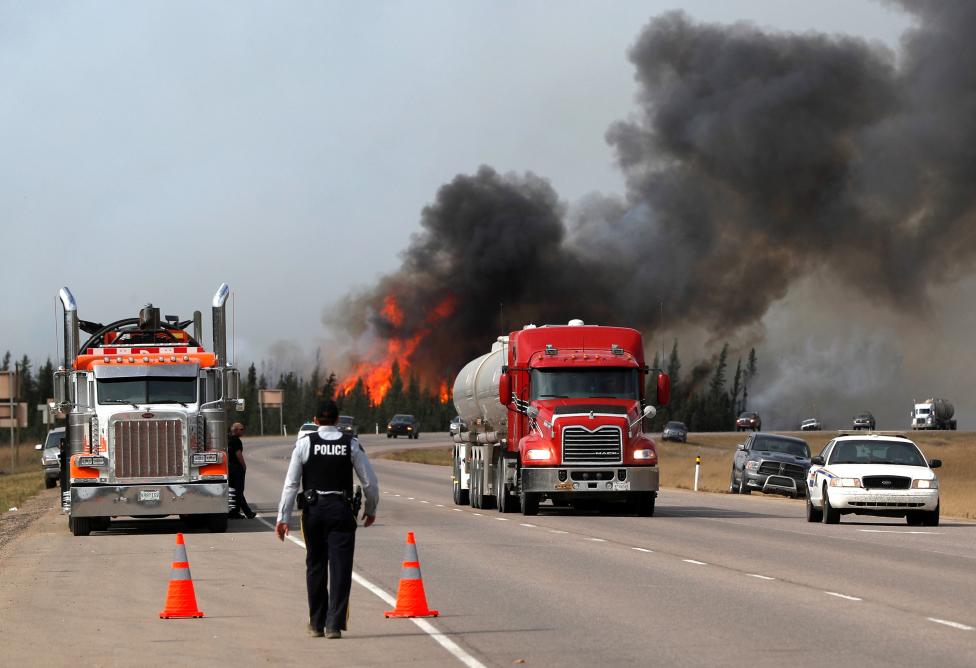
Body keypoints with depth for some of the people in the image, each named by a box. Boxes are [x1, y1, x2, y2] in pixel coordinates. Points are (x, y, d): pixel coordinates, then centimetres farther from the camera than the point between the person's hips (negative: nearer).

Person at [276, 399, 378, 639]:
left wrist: (283, 517, -3)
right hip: (341, 511, -1)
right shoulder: (351, 444, 0)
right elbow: (370, 481, 3)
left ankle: (316, 624, 21)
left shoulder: (305, 443, -2)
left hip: (313, 510, 1)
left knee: (315, 566, 13)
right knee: (340, 566, 0)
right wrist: (371, 510, 19)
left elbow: (291, 483, -5)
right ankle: (334, 624, -9)